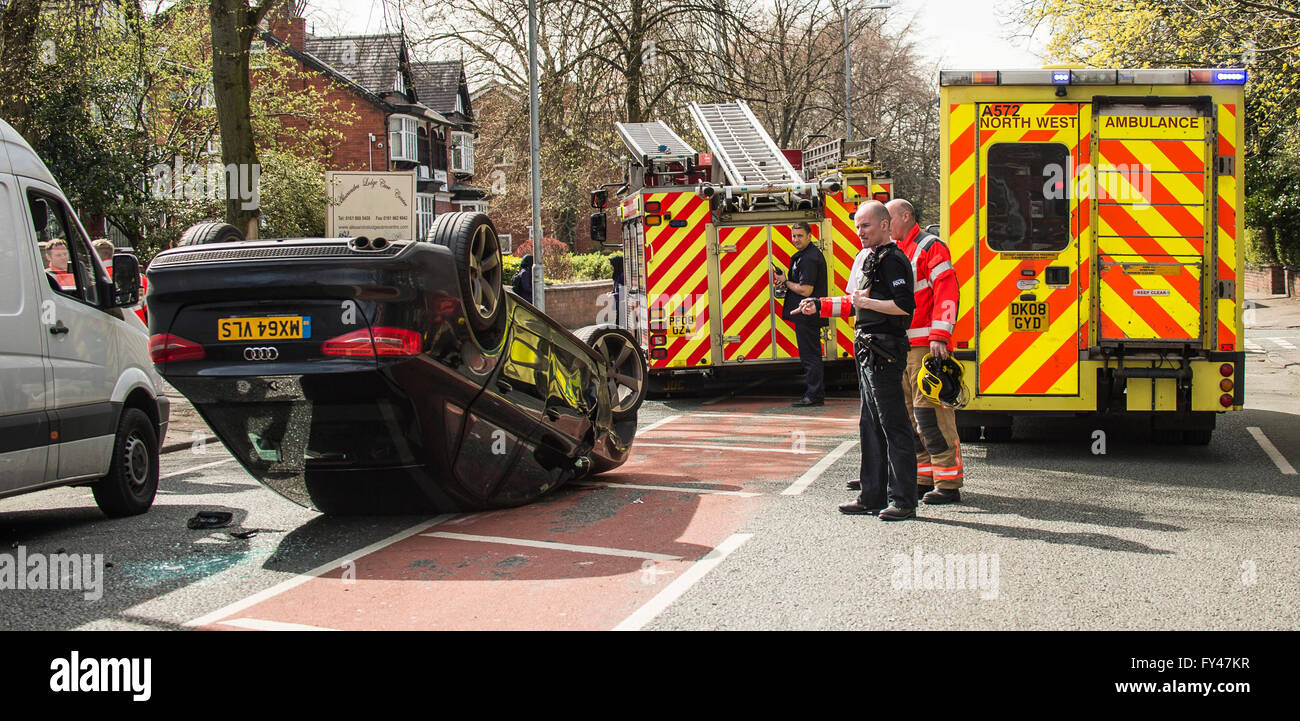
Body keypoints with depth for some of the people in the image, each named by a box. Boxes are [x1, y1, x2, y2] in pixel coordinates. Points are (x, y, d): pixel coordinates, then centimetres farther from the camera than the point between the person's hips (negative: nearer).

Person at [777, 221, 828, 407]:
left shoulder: (809, 258, -18)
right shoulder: (811, 254, 16)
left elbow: (806, 290, -23)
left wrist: (786, 283, -8)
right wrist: (786, 283, 5)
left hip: (807, 314, -11)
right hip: (807, 314, 11)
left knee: (809, 355, -7)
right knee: (812, 354, 14)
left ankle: (813, 395, -4)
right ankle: (817, 394, 20)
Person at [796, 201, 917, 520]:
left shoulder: (892, 260, -12)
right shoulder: (871, 259, 19)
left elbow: (905, 305, -22)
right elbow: (855, 305, 27)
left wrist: (868, 302, -19)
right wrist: (820, 306, 22)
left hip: (885, 352, -11)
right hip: (869, 353, 11)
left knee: (893, 425, -8)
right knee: (870, 425, 13)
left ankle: (903, 501, -5)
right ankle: (873, 496, 19)